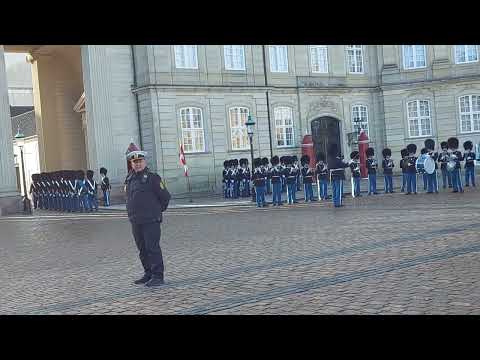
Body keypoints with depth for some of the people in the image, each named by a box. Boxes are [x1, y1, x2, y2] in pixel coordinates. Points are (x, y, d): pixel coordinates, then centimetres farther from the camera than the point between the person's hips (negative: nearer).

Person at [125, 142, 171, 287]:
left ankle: (158, 276, 0)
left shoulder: (152, 178, -8)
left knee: (153, 248, -6)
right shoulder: (129, 179, 11)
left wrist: (157, 211, 6)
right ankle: (148, 274, 25)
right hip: (135, 222, 7)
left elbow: (165, 196, -4)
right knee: (142, 250, 13)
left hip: (151, 221, -7)